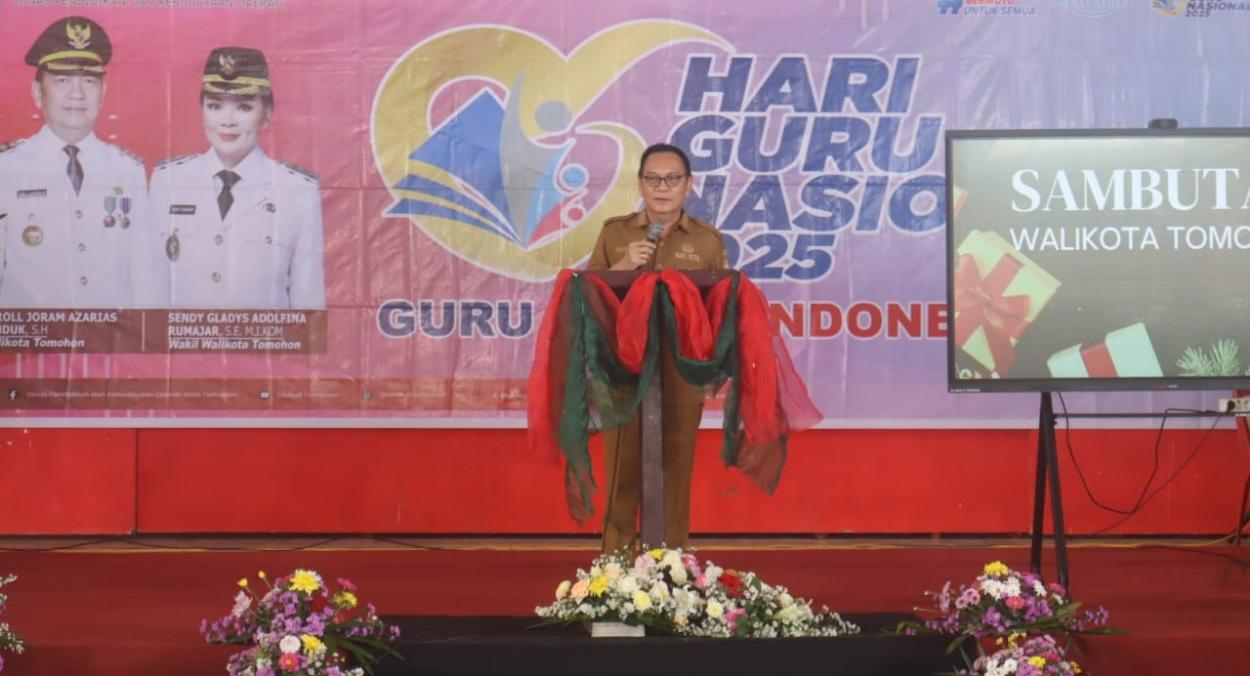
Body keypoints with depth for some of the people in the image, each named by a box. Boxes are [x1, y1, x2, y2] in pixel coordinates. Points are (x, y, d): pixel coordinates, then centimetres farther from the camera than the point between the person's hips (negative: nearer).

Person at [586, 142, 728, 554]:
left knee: (674, 475, 3)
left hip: (682, 378, 0)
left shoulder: (708, 241, 7)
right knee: (623, 473, 1)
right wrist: (622, 267, -10)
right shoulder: (614, 233, 8)